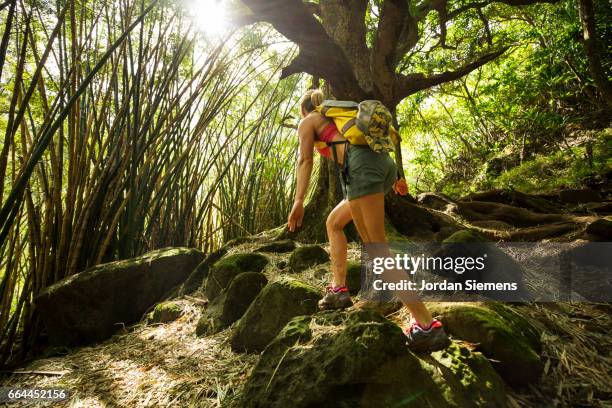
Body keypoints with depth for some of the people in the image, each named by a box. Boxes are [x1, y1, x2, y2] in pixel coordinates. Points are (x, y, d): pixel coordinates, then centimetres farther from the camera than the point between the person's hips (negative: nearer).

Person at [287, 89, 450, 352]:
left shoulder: (306, 122, 18)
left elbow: (305, 160, 2)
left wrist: (299, 201, -7)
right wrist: (395, 178, 31)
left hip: (363, 166, -8)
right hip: (384, 162, 8)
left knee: (375, 245, -13)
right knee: (334, 222, 21)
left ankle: (427, 326, -18)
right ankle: (339, 289, 17)